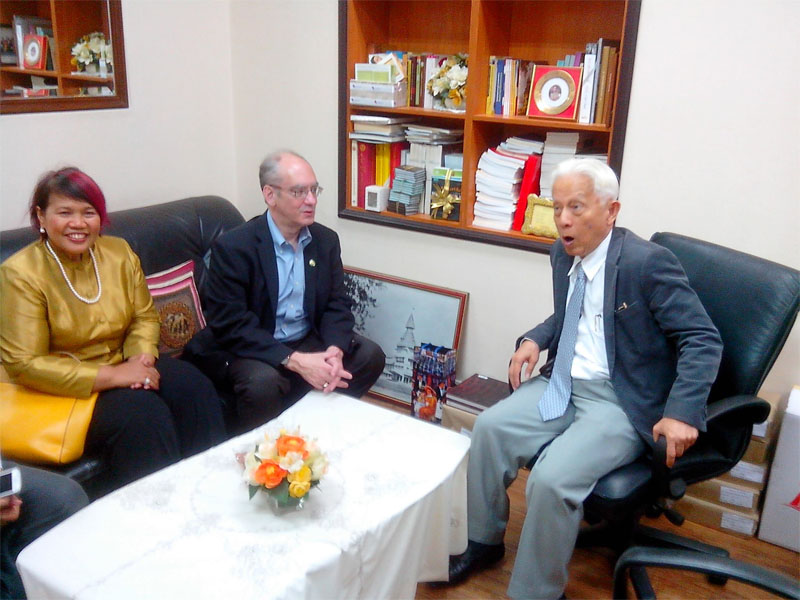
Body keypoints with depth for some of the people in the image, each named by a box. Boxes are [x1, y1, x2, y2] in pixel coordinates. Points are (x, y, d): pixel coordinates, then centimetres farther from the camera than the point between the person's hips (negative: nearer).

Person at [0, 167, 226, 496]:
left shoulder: (119, 252, 4)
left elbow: (144, 316, 10)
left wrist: (141, 356, -13)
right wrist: (111, 376, -22)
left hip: (123, 367, 5)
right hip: (64, 390, -5)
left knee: (195, 388, -20)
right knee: (142, 412, -29)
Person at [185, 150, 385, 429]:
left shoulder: (326, 240, 1)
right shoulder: (233, 247, -17)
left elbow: (337, 304, 2)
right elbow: (230, 323, -21)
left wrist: (334, 351, -21)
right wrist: (295, 361, -30)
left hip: (309, 342, 6)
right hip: (249, 348, -5)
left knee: (370, 355, -12)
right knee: (264, 381, -35)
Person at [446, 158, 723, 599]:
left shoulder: (647, 262, -17)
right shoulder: (563, 255, 5)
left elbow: (703, 341, -16)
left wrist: (682, 413, -29)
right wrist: (534, 339, 2)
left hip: (619, 401, -7)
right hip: (563, 383, 7)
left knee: (552, 477, -25)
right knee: (489, 427, -9)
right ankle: (482, 541, 13)